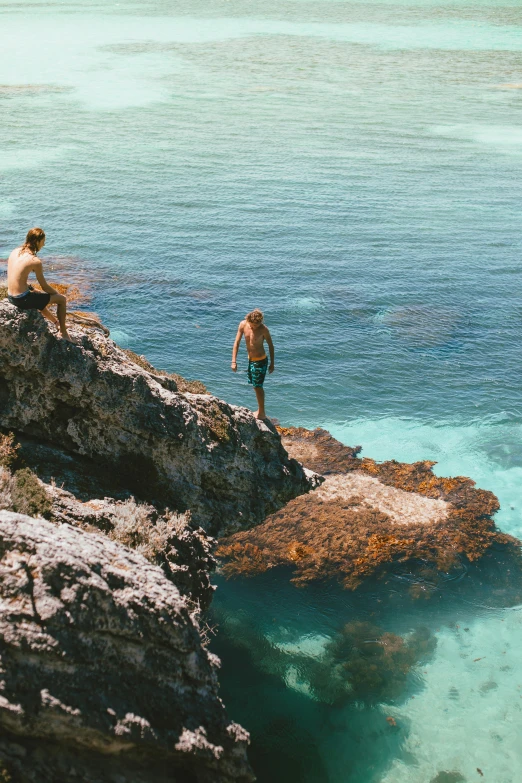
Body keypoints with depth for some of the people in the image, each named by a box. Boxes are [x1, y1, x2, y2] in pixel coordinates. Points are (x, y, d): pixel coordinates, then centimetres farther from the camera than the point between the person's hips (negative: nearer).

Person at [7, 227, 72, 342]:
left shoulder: (15, 252, 4)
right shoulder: (35, 261, -18)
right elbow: (44, 286, -10)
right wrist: (58, 294, 7)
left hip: (10, 296, 9)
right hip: (22, 299, -9)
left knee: (39, 295, 39)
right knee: (62, 299, 5)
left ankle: (55, 321, 58)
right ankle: (63, 333, 18)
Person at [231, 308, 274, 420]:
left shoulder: (263, 329, -20)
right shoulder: (243, 324, -8)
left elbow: (270, 345, -8)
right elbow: (237, 343, -4)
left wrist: (272, 363, -2)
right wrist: (234, 361, -8)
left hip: (260, 361, -6)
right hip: (250, 360, 6)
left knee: (258, 386, -1)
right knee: (255, 386, 17)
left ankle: (261, 413, 13)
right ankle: (260, 409, 33)